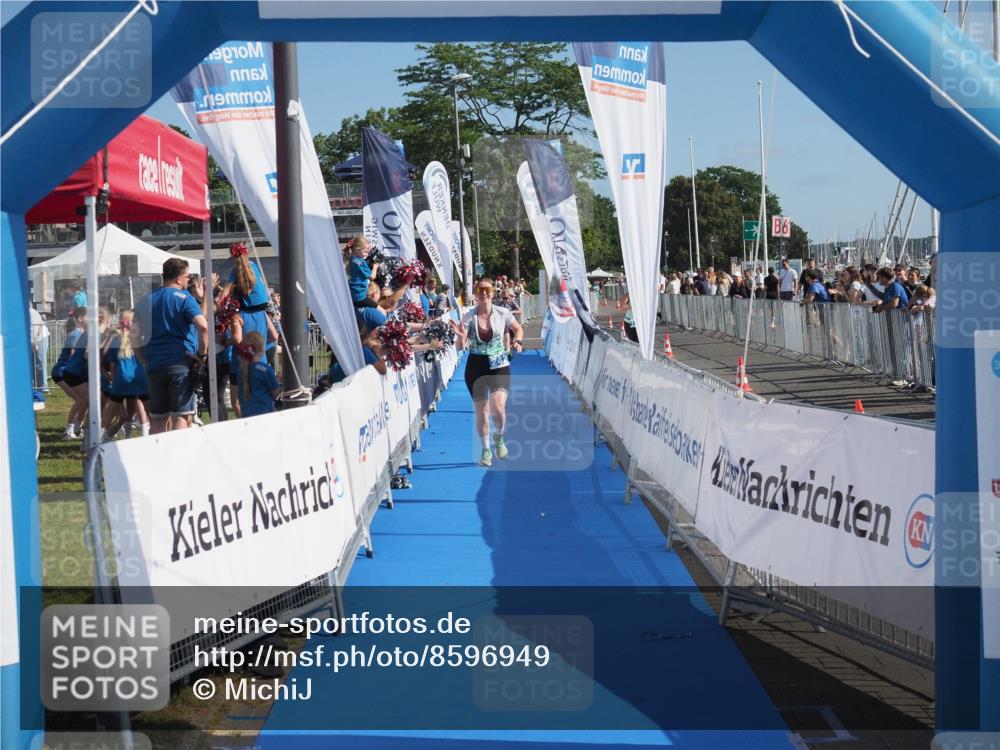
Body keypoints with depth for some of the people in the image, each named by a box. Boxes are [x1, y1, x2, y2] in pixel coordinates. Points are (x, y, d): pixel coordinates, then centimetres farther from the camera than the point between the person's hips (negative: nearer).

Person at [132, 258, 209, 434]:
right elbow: (203, 326, -18)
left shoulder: (145, 301, 14)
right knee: (181, 417, -4)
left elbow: (135, 339, 12)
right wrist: (202, 353, -7)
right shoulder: (184, 299, -3)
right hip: (181, 364, -5)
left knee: (157, 419, 10)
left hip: (153, 366, 5)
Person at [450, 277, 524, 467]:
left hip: (499, 366, -1)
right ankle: (486, 449, 27)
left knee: (498, 408, -18)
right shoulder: (469, 317, -5)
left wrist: (517, 341, -5)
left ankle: (499, 437, 15)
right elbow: (459, 347, -5)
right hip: (476, 366, 1)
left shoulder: (502, 313, -5)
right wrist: (461, 337, -27)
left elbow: (518, 329, 14)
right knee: (481, 411, 7)